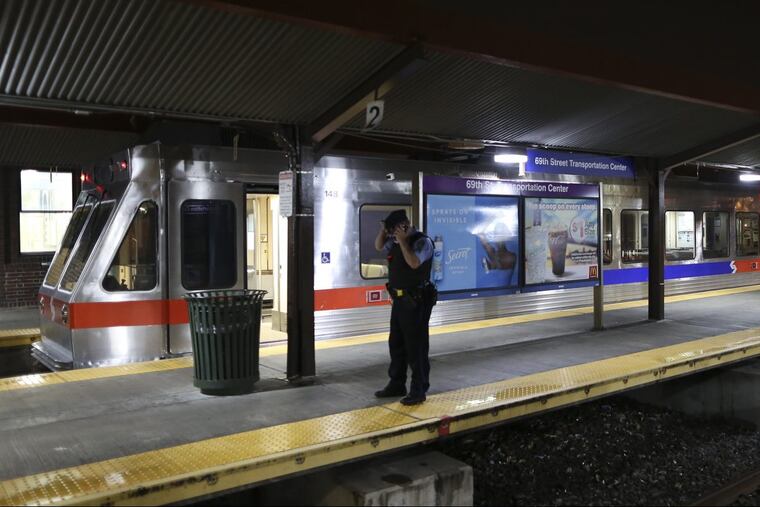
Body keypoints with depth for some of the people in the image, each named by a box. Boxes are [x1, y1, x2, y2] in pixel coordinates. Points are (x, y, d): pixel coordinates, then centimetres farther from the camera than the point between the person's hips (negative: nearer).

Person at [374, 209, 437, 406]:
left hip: (416, 302, -8)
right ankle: (397, 385, 26)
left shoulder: (423, 242, -12)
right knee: (396, 344, 14)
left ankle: (419, 390, 4)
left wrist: (402, 241, -21)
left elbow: (414, 263, -26)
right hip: (399, 300, 9)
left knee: (416, 346, -4)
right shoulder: (396, 242, 10)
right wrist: (383, 229, 7)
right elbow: (379, 246, 24)